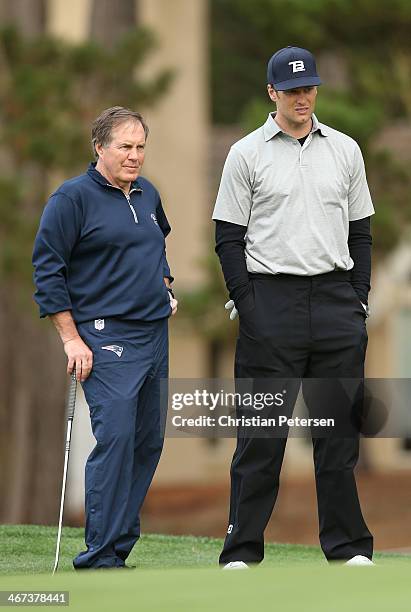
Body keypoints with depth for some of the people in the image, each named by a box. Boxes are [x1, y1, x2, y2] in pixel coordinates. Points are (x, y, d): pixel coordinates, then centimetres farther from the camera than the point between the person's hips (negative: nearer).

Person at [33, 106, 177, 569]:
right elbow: (47, 268, -10)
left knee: (147, 443, 7)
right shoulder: (73, 197, -9)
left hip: (155, 337, 8)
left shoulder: (147, 194, 14)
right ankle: (99, 557, -14)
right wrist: (71, 338, -12)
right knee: (115, 438, -16)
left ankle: (119, 544, 14)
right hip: (105, 339, -8)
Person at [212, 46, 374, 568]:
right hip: (269, 303, -3)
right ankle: (242, 550, 2)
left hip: (335, 303, 3)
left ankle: (348, 546, 11)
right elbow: (228, 236, 1)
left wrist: (358, 300, 6)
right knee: (262, 432, -2)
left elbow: (359, 231, 15)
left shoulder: (344, 150, 12)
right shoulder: (247, 154, 2)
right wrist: (245, 302, -8)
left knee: (339, 427, 4)